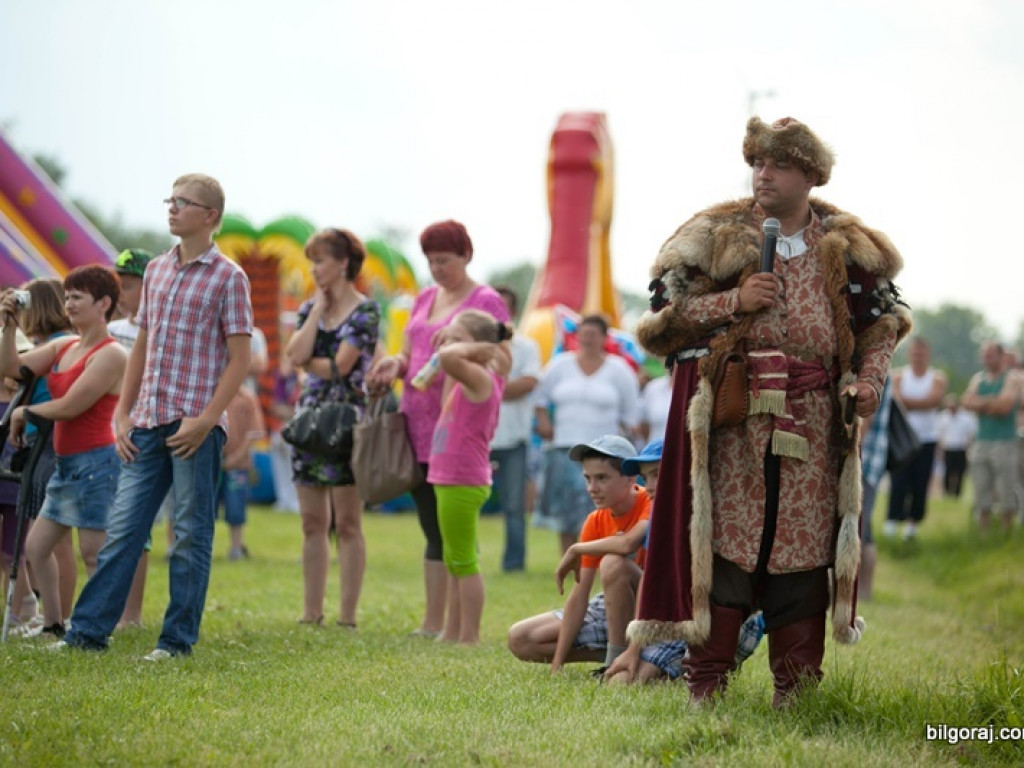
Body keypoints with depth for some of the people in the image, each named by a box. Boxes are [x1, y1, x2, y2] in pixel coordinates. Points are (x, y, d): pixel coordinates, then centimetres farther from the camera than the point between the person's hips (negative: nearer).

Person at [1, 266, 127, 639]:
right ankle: (53, 625, 20)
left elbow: (70, 406, -18)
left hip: (95, 462, -9)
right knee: (35, 547, 11)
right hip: (66, 464, 9)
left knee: (93, 556, -7)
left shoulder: (111, 354, -12)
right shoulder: (63, 347, 13)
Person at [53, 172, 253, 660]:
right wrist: (122, 414, 11)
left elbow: (239, 359, -7)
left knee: (191, 536, 1)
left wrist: (205, 421, -16)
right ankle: (88, 630, 8)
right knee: (122, 528, 5)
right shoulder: (156, 270, 14)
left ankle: (179, 639, 8)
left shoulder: (228, 277, -4)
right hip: (147, 422, 6)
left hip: (196, 426, -6)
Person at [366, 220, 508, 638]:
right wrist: (395, 364, 0)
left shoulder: (486, 301, -2)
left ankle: (438, 624, -6)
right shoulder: (425, 299, 19)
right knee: (432, 528, 9)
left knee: (450, 529, -8)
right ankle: (432, 622, 12)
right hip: (417, 423, 7)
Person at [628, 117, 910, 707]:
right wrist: (733, 301, -12)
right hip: (731, 421, -2)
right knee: (725, 545, -6)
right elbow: (665, 316, 2)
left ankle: (797, 690, 13)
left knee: (803, 549, 5)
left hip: (812, 429, 2)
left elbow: (882, 322, 17)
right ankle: (707, 685, -1)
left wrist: (870, 379, -2)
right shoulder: (716, 237, 4)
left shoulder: (845, 248, 10)